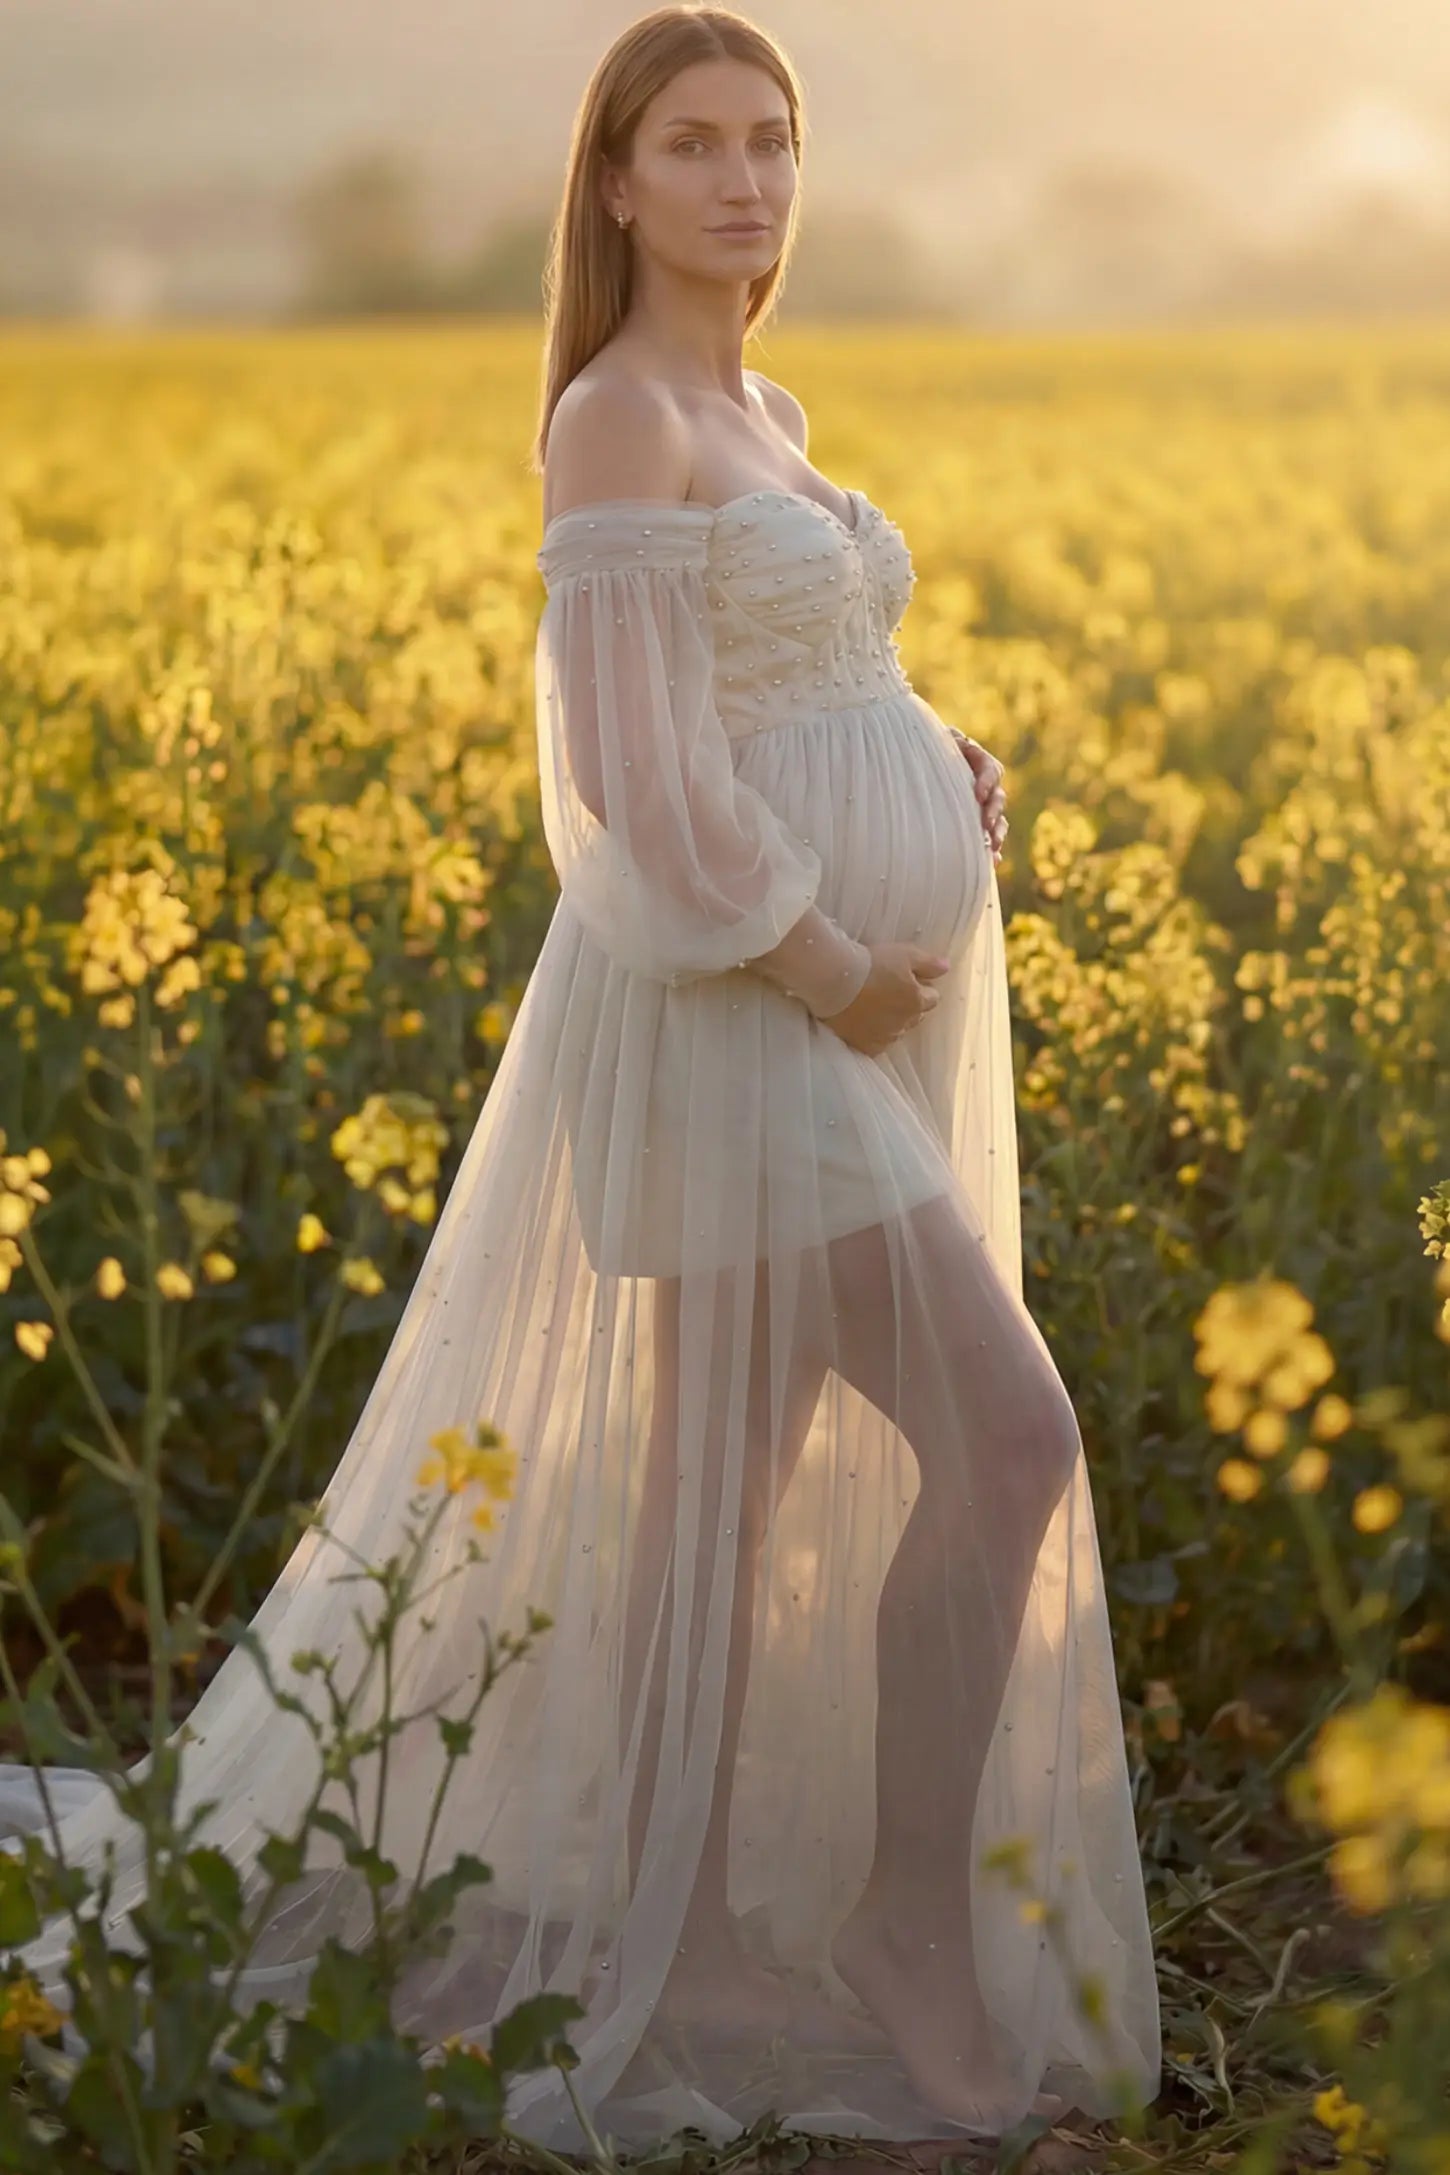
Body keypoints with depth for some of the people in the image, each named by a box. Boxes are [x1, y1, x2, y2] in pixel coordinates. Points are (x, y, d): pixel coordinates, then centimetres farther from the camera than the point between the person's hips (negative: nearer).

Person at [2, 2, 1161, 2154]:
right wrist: (825, 966, -16)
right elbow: (638, 770, -18)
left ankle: (682, 1955, 17)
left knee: (726, 1500, 10)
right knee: (1013, 1439, -12)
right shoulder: (618, 418, -11)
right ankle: (919, 1938, 1)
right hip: (744, 1008, -9)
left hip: (857, 1016, 9)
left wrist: (948, 775, 4)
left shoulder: (766, 420, 18)